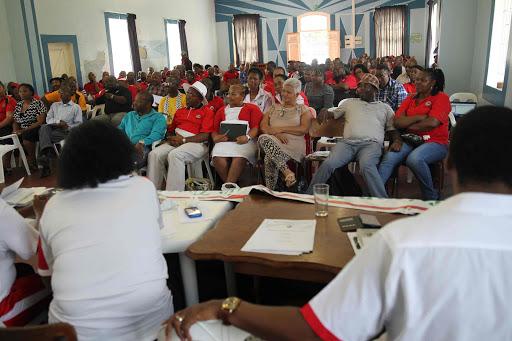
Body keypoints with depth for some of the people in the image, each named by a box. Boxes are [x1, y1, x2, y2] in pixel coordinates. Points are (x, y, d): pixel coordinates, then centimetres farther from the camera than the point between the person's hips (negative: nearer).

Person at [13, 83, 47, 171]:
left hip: (36, 130, -6)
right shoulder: (18, 105, 15)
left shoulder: (37, 103, -4)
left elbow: (40, 121, -13)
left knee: (26, 135, -35)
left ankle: (32, 163, -18)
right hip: (22, 131, 6)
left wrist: (24, 130, -17)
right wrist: (15, 131, -5)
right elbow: (15, 122, 18)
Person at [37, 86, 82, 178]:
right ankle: (47, 152, -45)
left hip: (65, 132, -4)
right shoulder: (55, 105, 28)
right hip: (52, 129, 4)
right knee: (44, 127, -31)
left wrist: (66, 127, -13)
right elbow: (48, 119, 12)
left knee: (43, 136, -30)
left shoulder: (76, 107, 14)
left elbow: (78, 124, 2)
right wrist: (59, 121, -7)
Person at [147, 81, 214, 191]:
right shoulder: (180, 111, 26)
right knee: (154, 155, -20)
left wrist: (183, 140, -12)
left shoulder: (207, 112, 5)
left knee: (175, 155, -35)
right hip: (175, 143, 6)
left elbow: (205, 136, -6)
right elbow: (170, 130, 26)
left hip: (196, 144, -6)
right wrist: (171, 139, 1)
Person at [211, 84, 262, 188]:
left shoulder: (252, 108, 17)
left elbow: (256, 127, 3)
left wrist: (247, 137, -17)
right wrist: (215, 138, -4)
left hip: (245, 141, -3)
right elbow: (214, 129, 21)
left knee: (239, 158, -36)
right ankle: (232, 184, -24)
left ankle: (228, 186, -35)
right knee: (217, 157, -30)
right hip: (225, 140, 3)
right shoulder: (222, 111, 29)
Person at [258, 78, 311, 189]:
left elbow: (304, 129, -1)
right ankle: (287, 172, -41)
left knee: (270, 159, -35)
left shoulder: (303, 109, 17)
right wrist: (276, 134, -11)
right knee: (263, 139, -37)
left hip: (293, 144, -3)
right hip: (273, 142, 3)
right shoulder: (273, 108, 27)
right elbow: (263, 126, 12)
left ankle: (270, 192, -29)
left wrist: (280, 128, -7)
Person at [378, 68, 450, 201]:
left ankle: (431, 198, -16)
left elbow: (432, 123, -14)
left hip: (435, 142, -4)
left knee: (414, 158, -36)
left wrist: (406, 124, -1)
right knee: (389, 157, -25)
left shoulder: (441, 97, 2)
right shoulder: (410, 99, 18)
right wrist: (420, 117, -8)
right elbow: (396, 122, 4)